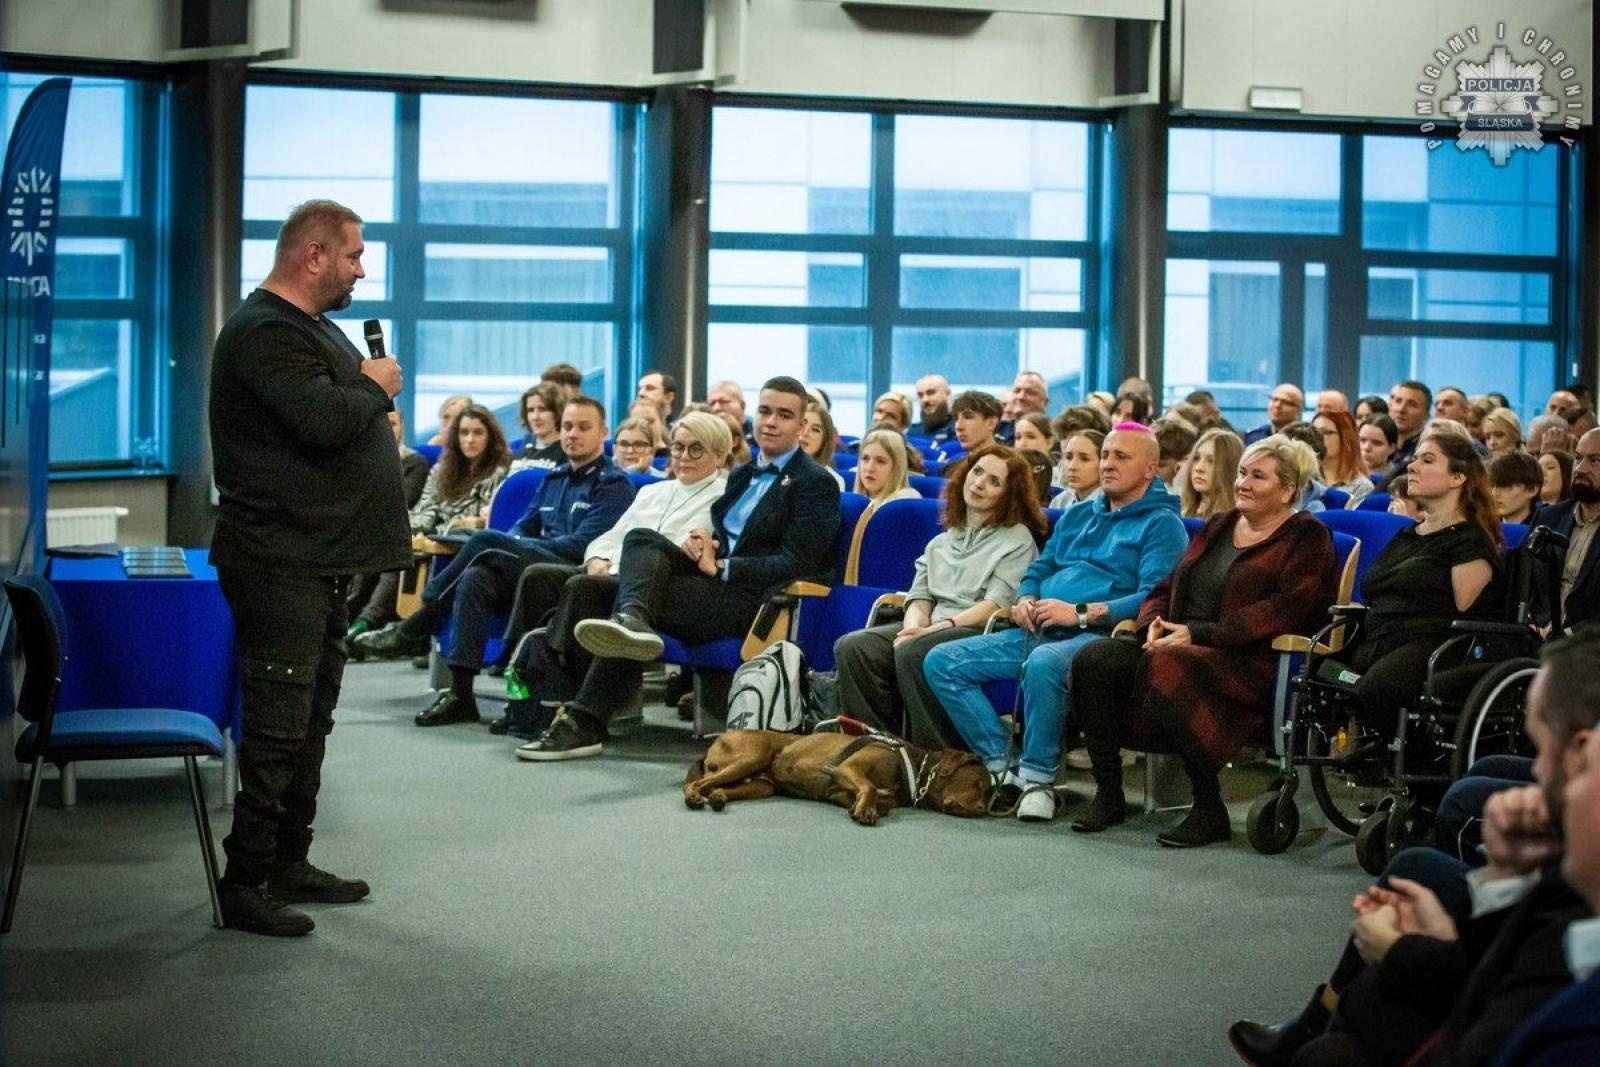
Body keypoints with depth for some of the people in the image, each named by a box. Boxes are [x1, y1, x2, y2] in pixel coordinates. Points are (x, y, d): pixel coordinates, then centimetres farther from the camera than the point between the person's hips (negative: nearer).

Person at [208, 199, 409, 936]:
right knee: (278, 723, -8)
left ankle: (289, 862, 25)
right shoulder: (265, 331, -16)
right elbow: (324, 419, -28)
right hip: (280, 562, -11)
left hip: (319, 557, 11)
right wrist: (375, 386, -10)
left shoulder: (311, 326, 18)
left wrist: (371, 391, 3)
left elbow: (345, 410, 24)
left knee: (309, 717, 16)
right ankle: (245, 882, -2)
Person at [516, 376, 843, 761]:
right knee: (642, 540, -19)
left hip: (754, 599, -7)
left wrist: (721, 566, -14)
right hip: (717, 580, 7)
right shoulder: (743, 475, 25)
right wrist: (702, 543, -3)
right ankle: (631, 619, -44)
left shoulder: (815, 483, -1)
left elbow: (797, 565, -11)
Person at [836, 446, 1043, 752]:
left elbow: (996, 604, -6)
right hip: (930, 629, 6)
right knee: (851, 647, -21)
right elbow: (919, 597, 14)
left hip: (981, 634, -6)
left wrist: (941, 626, -16)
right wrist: (912, 629, -10)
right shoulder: (940, 543, 26)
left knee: (914, 654, -36)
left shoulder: (1018, 539, 8)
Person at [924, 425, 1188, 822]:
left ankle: (1038, 777, -22)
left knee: (1044, 663, -41)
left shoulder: (1161, 523, 2)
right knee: (941, 662, -9)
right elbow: (1039, 569, 28)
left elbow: (1153, 598, -12)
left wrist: (1081, 613, -19)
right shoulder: (1077, 516, 26)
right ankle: (1003, 765, -11)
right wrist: (1024, 600, 4)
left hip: (1098, 635, -8)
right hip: (1038, 631, 8)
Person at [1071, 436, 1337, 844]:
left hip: (1248, 663, -7)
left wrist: (1197, 634, -19)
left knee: (1166, 668, -37)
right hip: (1179, 646, 7)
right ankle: (1108, 792, -13)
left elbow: (1284, 610, -13)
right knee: (1093, 660, -20)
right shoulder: (1218, 527, 24)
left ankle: (1210, 809, -25)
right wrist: (1155, 624, -4)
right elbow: (1167, 588, 22)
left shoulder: (1306, 538, 2)